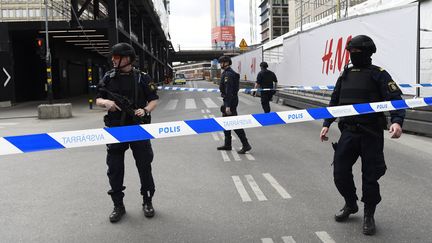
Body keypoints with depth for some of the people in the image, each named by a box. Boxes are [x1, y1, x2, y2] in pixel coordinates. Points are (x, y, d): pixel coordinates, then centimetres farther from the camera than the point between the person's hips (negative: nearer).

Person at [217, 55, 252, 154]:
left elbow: (229, 91, -23)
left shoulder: (228, 74, -17)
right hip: (228, 101, 11)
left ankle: (246, 145, -5)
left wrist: (228, 106, -25)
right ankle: (227, 145, 24)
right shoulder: (227, 73, 16)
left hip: (230, 101, -11)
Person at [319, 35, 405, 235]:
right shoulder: (346, 74, 12)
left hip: (371, 134, -5)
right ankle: (350, 204, 31)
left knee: (370, 176, 1)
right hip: (348, 131, 5)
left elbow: (395, 98, -13)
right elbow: (334, 101, 18)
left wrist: (397, 121, -30)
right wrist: (326, 124, 12)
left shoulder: (378, 74, -4)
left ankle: (369, 215, 22)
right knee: (340, 172, 5)